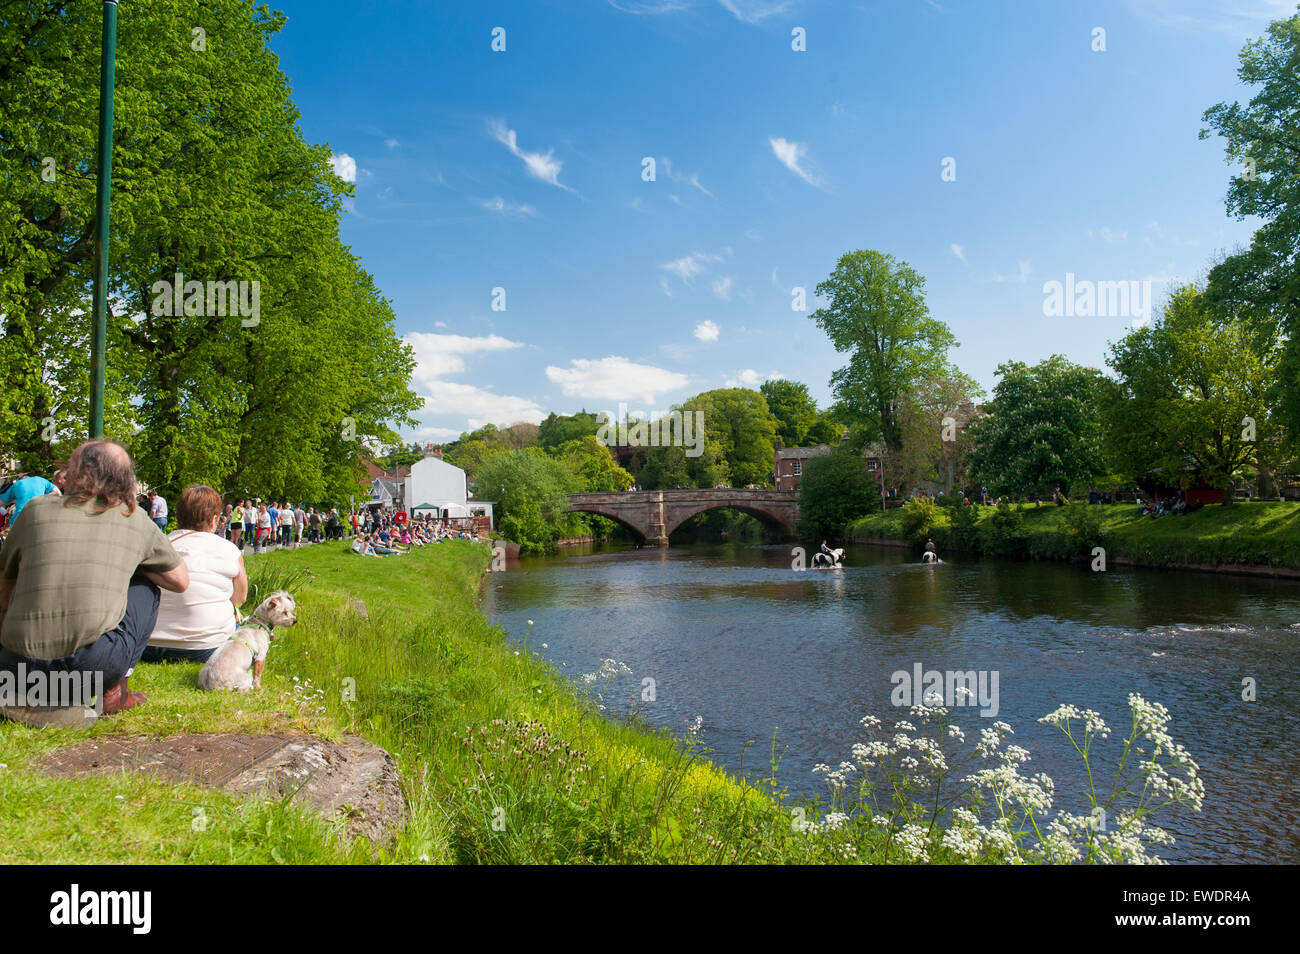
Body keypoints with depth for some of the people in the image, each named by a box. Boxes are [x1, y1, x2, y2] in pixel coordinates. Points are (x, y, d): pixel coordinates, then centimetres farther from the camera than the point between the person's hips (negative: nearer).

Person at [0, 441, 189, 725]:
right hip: (96, 662, -3)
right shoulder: (135, 519, 6)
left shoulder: (37, 508, 8)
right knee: (146, 586, 24)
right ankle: (113, 690, 15)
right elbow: (180, 581, 15)